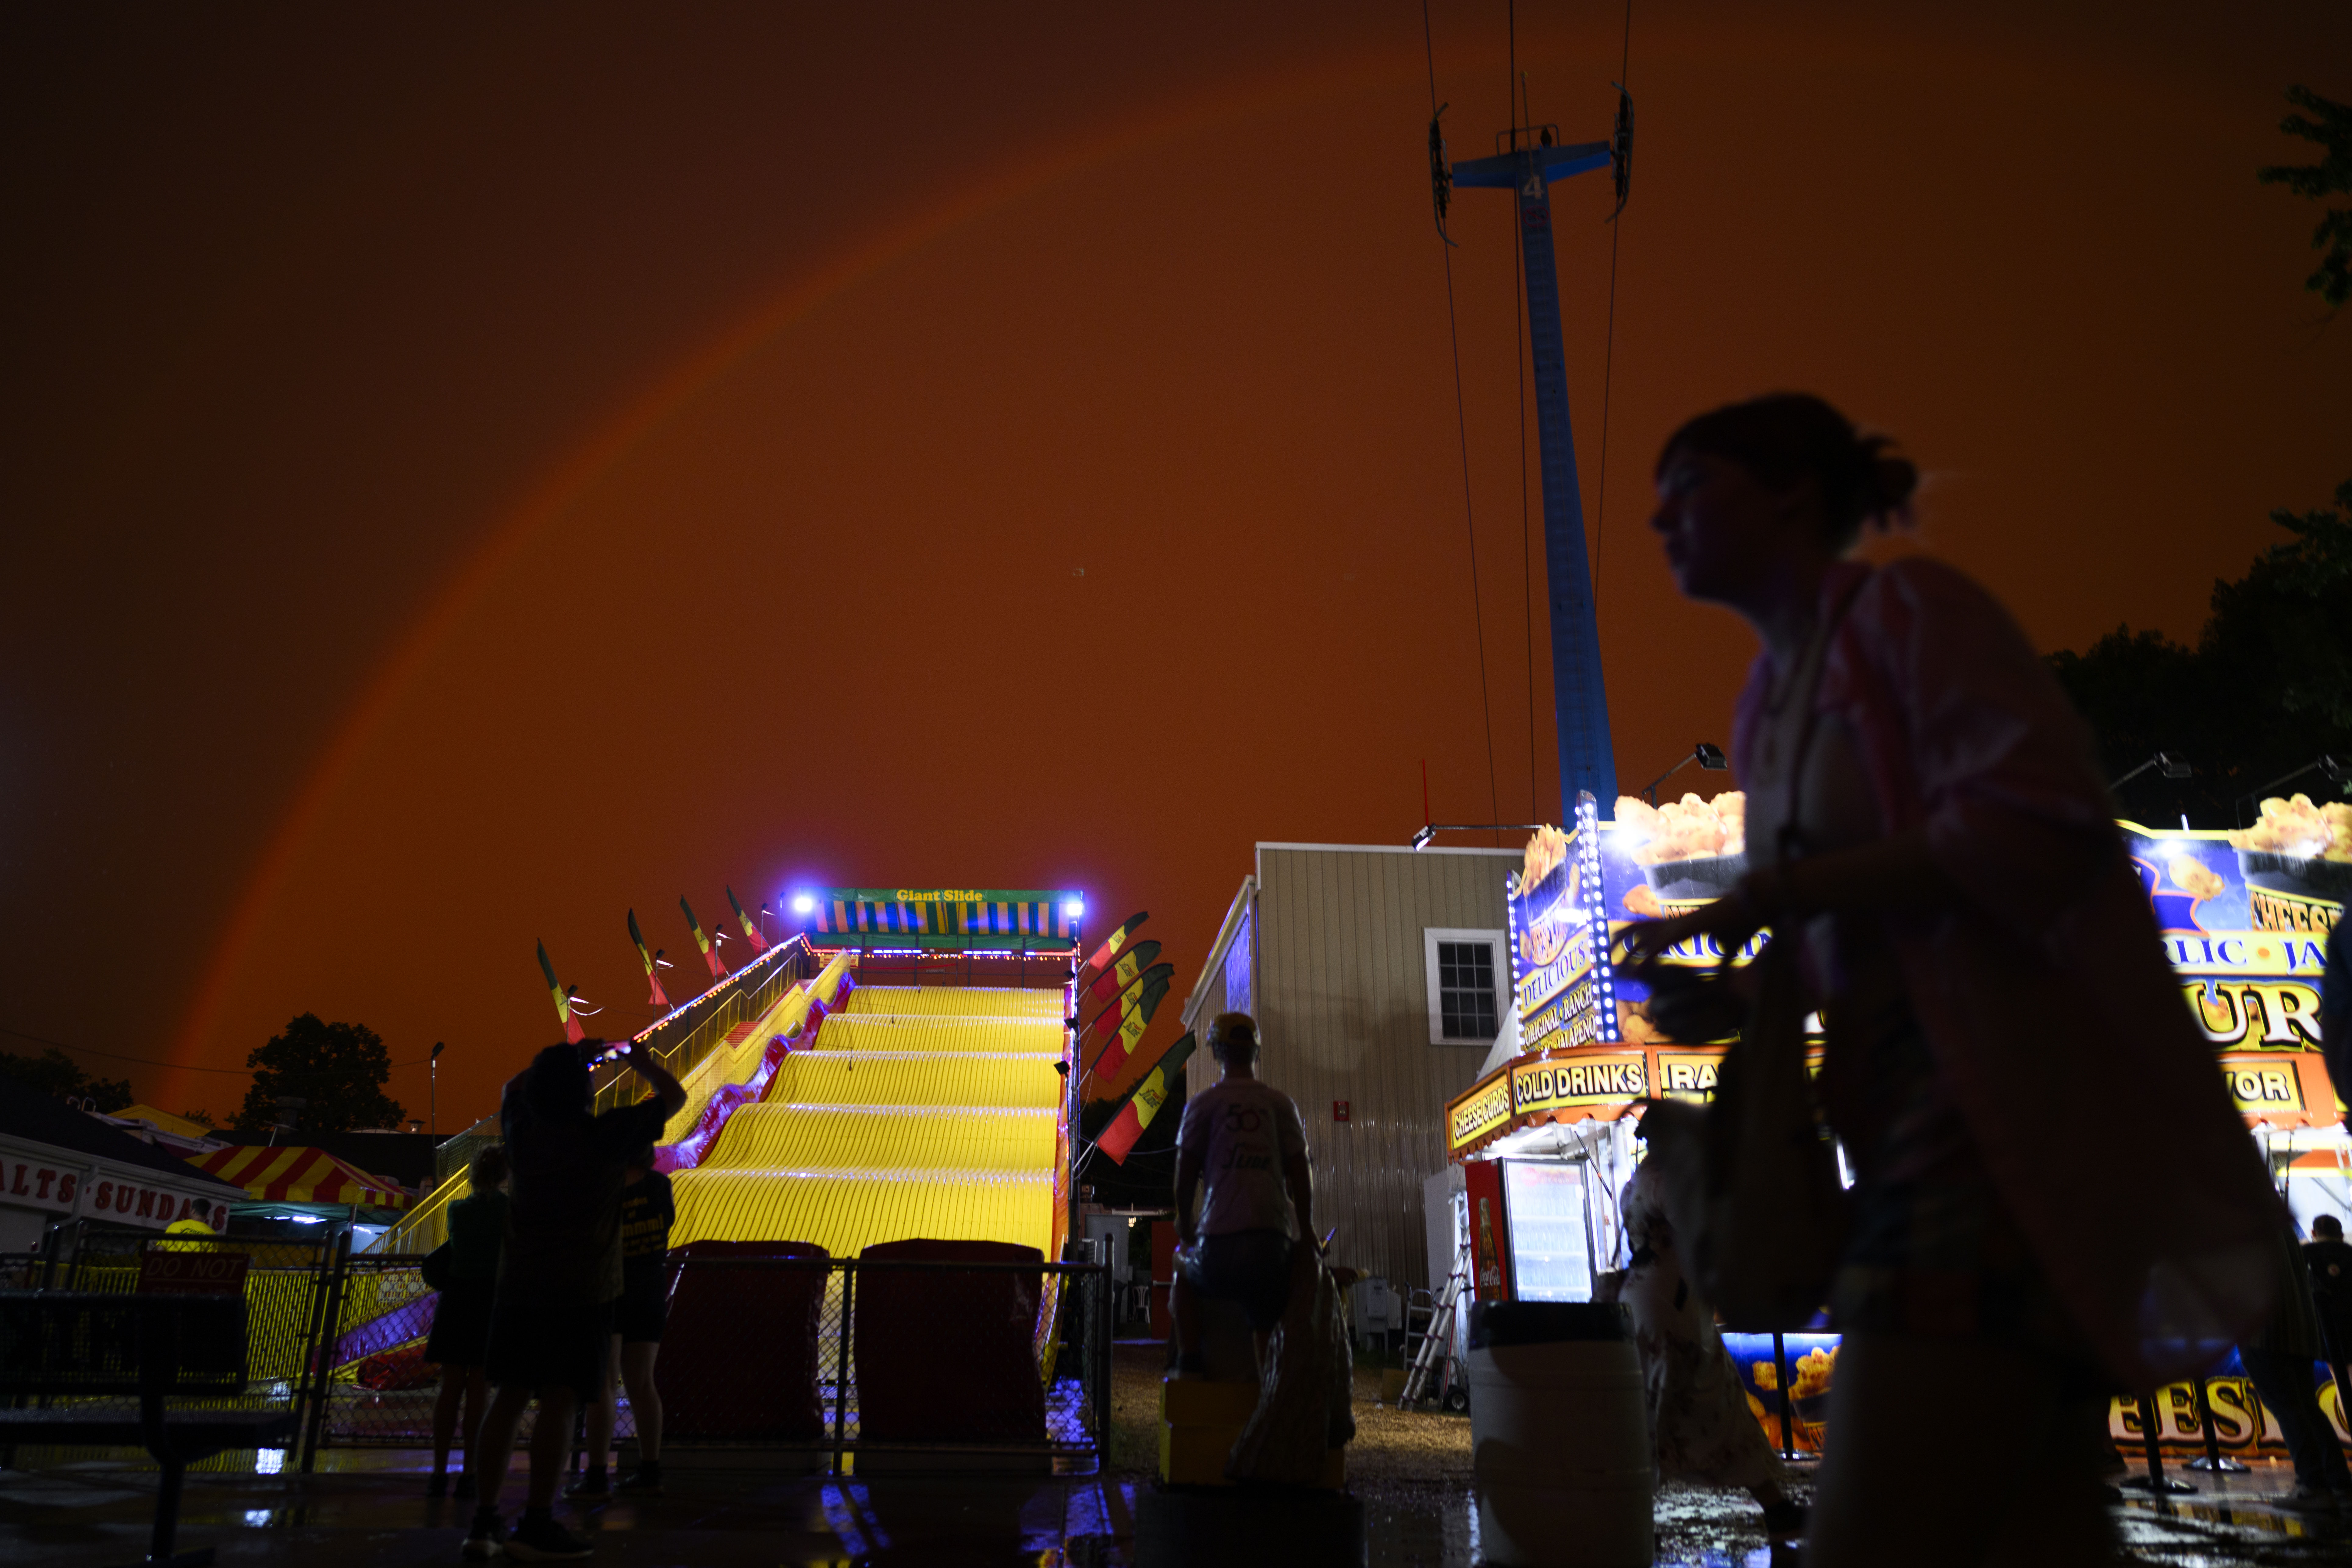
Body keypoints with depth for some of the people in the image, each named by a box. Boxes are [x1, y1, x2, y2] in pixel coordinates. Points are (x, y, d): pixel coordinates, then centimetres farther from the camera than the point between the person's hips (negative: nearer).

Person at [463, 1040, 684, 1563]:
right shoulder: (604, 1135, -11)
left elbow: (515, 1086, 26)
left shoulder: (523, 1132, 3)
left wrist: (575, 1056, 29)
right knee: (561, 1401, -4)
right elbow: (675, 1097, 0)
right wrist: (644, 1064, 17)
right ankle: (536, 1525, -5)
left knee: (510, 1397, 10)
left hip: (520, 1285, 6)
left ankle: (483, 1519, 13)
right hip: (580, 1290, -6)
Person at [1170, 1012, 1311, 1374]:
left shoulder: (1203, 1103, 3)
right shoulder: (1281, 1103, 9)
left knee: (1184, 1276, 29)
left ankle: (1189, 1362, 17)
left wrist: (1184, 1223, 19)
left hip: (1221, 1241, -1)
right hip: (1276, 1241, 2)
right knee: (1269, 1330, 19)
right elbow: (1300, 1174, 7)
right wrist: (1307, 1232, 17)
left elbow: (1185, 1172, 2)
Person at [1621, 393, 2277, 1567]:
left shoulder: (1903, 608, -6)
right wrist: (1738, 1001, 3)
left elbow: (2040, 821, -19)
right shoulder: (1769, 699, 18)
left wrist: (1767, 895, -17)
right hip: (1916, 1118, 9)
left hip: (2011, 1109, -9)